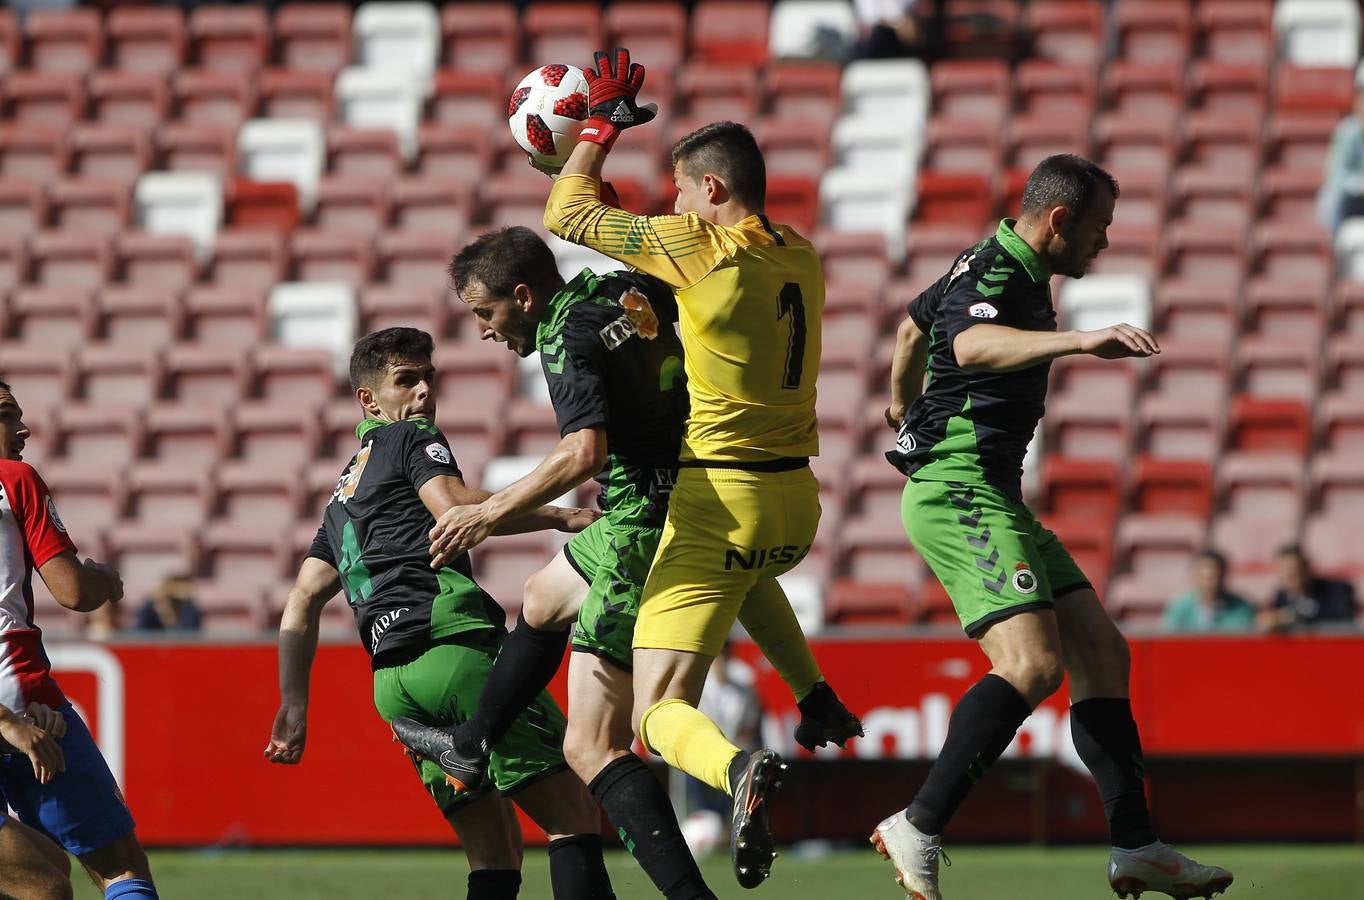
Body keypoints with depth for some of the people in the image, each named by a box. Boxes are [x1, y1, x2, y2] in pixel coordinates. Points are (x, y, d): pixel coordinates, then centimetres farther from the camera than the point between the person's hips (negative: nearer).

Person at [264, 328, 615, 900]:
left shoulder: (343, 495, 31)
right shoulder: (413, 439, 9)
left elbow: (302, 602, 25)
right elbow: (454, 508, -12)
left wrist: (293, 704, 22)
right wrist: (561, 517, -10)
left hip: (390, 678, 8)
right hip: (454, 639, -8)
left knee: (495, 853, 7)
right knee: (572, 815, -10)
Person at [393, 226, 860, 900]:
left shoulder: (568, 338, -18)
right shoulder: (635, 291, 7)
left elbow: (584, 452, -32)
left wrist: (490, 512, -25)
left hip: (642, 535, -10)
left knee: (592, 748, -7)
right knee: (541, 600, 35)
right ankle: (470, 748, 49)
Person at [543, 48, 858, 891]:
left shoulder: (699, 245, -12)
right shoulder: (802, 259, 7)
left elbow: (568, 213, -3)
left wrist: (603, 122, 11)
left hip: (720, 497, -7)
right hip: (797, 498, 7)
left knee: (660, 713, -8)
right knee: (746, 571, 44)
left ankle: (740, 770, -39)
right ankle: (817, 696, 28)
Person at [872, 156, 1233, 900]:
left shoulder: (1007, 270, 18)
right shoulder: (995, 275, -15)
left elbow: (912, 324, 36)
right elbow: (972, 343, -40)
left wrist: (903, 403, 56)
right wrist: (1082, 342, -52)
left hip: (993, 494, 11)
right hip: (961, 493, -11)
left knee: (1102, 652, 7)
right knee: (1033, 664, -23)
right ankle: (918, 831, -21)